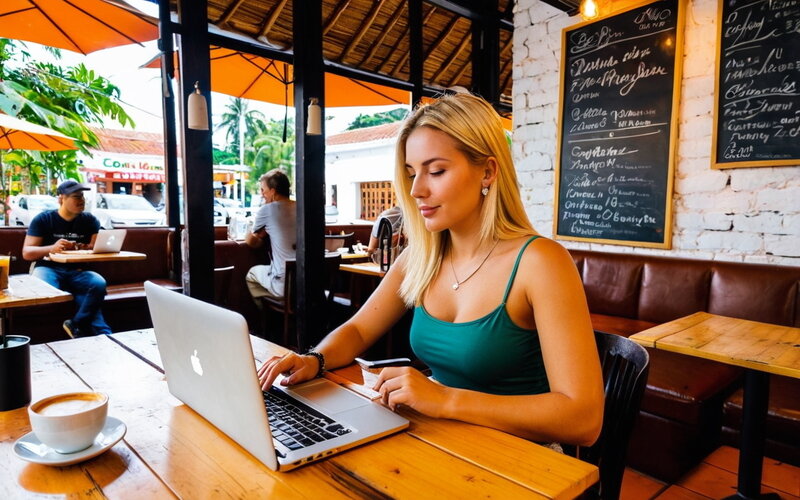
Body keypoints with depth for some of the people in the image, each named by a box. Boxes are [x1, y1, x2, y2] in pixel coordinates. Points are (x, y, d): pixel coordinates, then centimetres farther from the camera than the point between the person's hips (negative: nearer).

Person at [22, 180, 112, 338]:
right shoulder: (43, 219, 5)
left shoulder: (90, 220, 12)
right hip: (48, 268, -1)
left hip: (77, 271, 2)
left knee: (99, 283, -33)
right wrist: (51, 248, -23)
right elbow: (26, 253, -1)